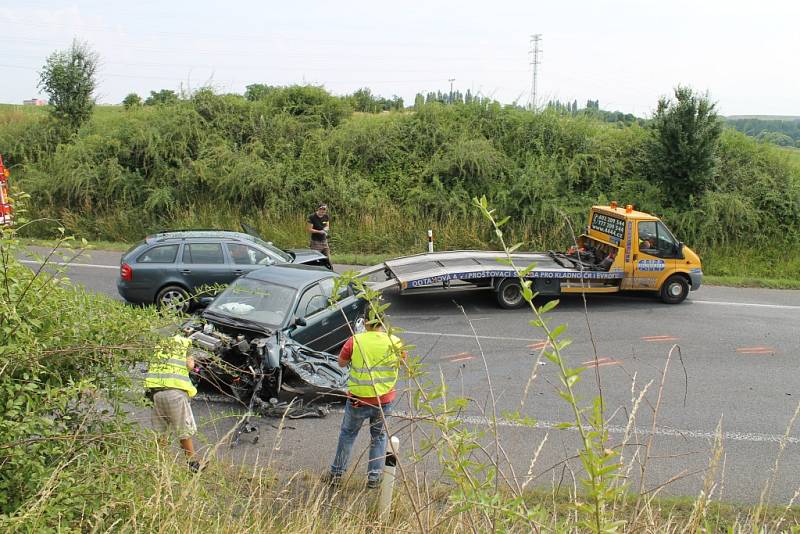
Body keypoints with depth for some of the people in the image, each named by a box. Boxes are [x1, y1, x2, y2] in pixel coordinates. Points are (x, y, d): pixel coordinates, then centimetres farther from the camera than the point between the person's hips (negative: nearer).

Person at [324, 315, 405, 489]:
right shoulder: (395, 342, -10)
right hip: (385, 400, 1)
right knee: (379, 436, 21)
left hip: (359, 399, -1)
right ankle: (374, 477, 22)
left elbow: (341, 363, 0)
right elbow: (402, 363, 10)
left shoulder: (355, 341, -15)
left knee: (347, 434, 19)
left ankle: (336, 473, 27)